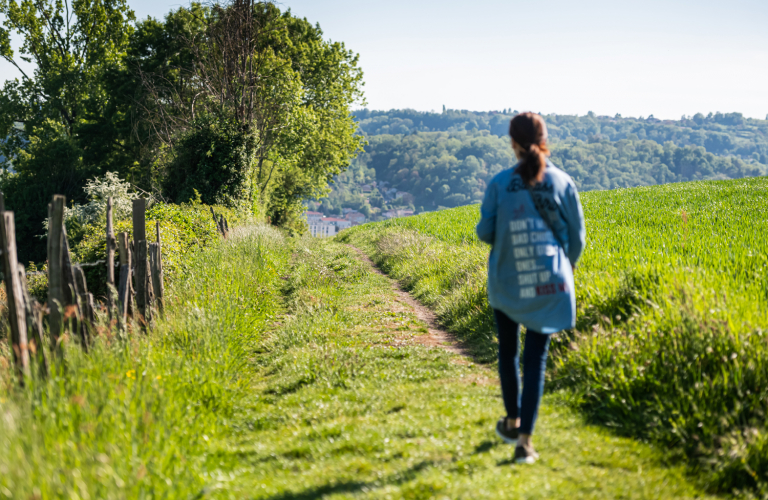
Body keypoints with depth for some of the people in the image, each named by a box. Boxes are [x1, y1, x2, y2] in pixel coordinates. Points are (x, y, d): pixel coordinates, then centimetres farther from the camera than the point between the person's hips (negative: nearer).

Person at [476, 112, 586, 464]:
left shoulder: (500, 183, -9)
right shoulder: (563, 183, -6)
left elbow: (485, 232, -2)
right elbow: (577, 236, 2)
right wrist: (566, 268, 20)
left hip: (507, 284, 0)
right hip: (549, 284, 0)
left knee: (508, 351, 21)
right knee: (536, 358, 4)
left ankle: (513, 421, 36)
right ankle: (524, 439, -3)